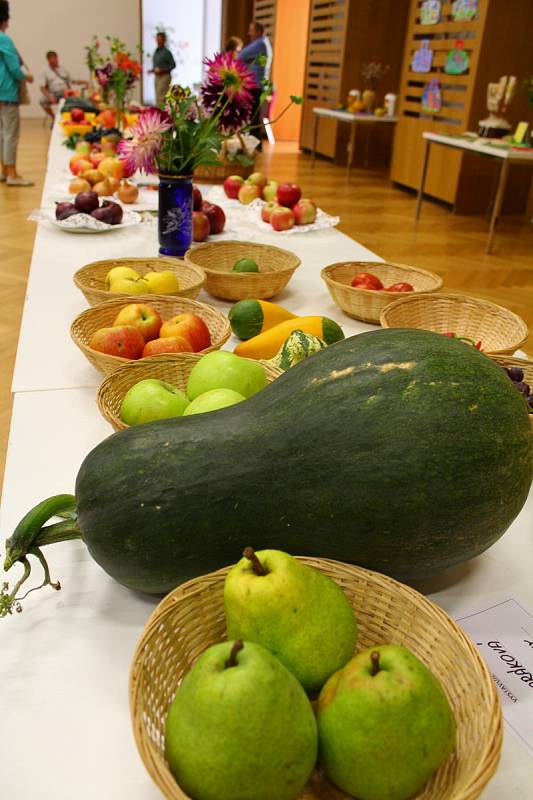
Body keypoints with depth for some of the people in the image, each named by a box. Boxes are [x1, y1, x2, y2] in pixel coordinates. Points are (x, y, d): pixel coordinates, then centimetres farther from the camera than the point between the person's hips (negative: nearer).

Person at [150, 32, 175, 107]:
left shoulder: (166, 52, -9)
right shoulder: (156, 51, 15)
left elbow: (173, 65, -11)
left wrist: (162, 70, -18)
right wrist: (152, 70, 6)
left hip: (164, 76, -8)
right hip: (157, 76, 8)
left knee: (161, 97, -15)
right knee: (158, 97, 8)